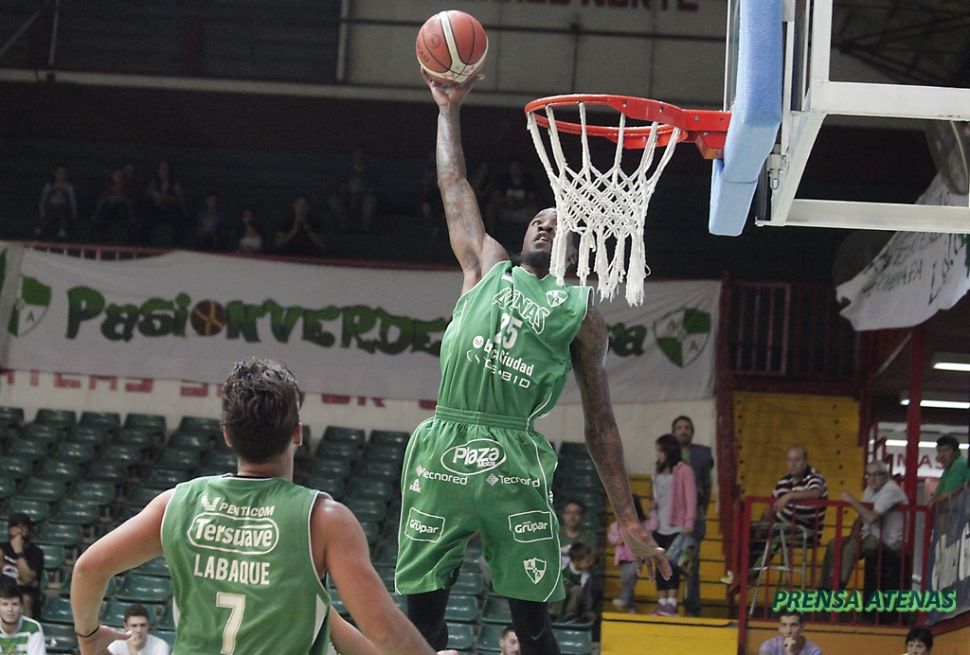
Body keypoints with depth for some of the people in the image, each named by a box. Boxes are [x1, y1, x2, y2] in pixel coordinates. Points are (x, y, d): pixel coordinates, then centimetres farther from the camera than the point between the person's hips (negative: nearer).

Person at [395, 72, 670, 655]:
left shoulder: (580, 312, 14)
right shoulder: (488, 268, 22)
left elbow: (600, 425, 12)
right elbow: (454, 187, 27)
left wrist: (629, 520, 7)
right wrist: (449, 109, 27)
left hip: (515, 462, -2)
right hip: (443, 447, 2)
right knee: (422, 606, 1)